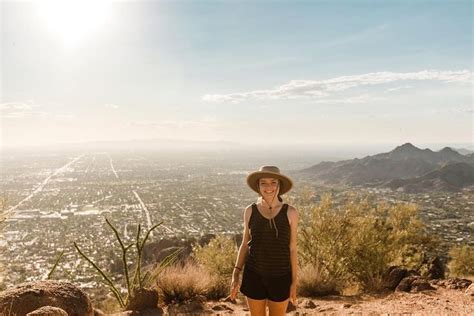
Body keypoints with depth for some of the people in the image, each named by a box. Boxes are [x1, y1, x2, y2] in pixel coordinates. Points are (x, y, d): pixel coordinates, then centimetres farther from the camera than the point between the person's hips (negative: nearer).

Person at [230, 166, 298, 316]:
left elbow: (292, 249, -2)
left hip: (280, 277, -1)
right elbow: (245, 244, 3)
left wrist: (294, 281, -2)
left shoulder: (290, 212, -7)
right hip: (254, 275, 1)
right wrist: (235, 275, -1)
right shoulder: (250, 211, -4)